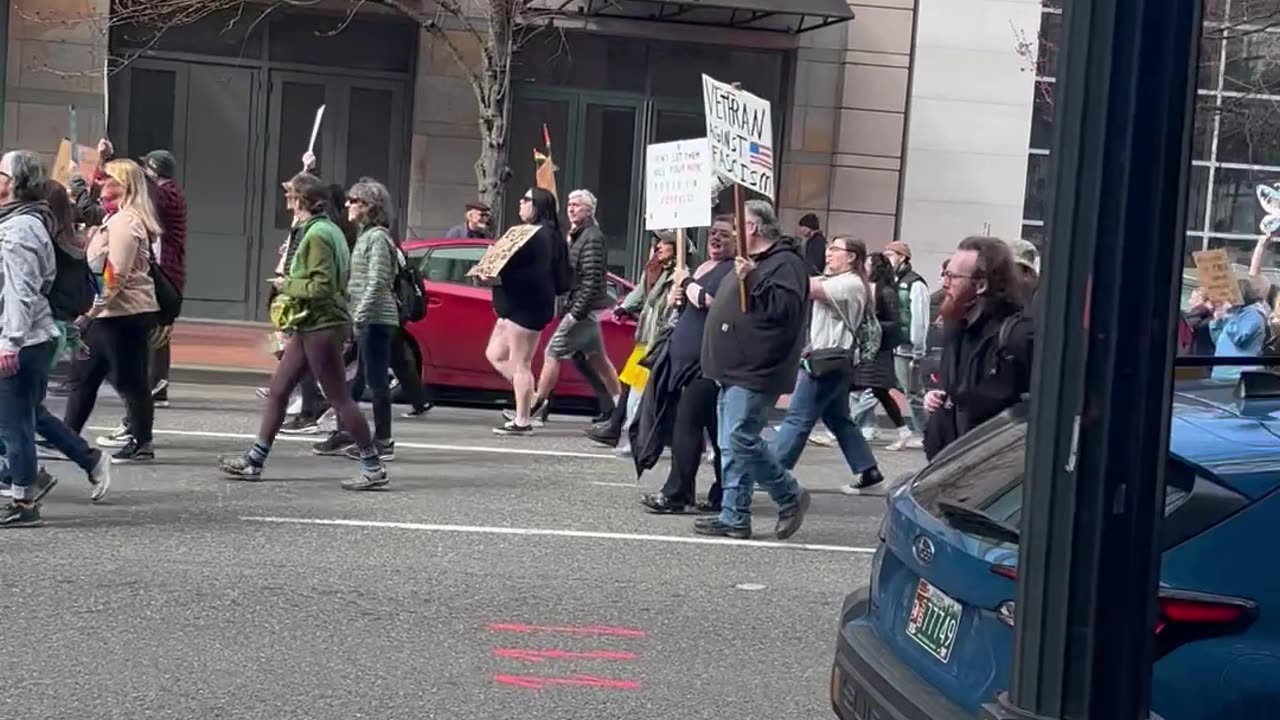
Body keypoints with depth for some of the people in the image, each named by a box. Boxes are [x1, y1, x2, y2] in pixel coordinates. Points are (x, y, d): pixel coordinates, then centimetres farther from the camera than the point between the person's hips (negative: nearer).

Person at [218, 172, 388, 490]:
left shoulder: (317, 234, -17)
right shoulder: (319, 230, 13)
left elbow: (322, 286, -22)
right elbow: (337, 278, 17)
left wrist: (287, 285, -9)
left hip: (322, 326, -10)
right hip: (309, 325, 10)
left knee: (339, 397, -5)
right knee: (278, 389, 13)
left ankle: (373, 467, 0)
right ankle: (254, 460, 20)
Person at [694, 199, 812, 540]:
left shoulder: (785, 262, -11)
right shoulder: (749, 262, 22)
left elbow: (785, 307, -24)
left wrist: (752, 282, -26)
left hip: (755, 371, -11)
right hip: (735, 369, 11)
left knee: (741, 440, -13)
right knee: (732, 445, 9)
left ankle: (790, 496, 4)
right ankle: (734, 517, 12)